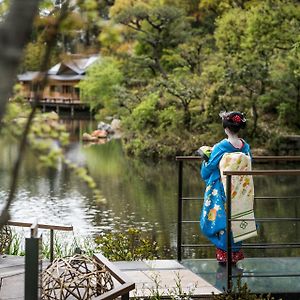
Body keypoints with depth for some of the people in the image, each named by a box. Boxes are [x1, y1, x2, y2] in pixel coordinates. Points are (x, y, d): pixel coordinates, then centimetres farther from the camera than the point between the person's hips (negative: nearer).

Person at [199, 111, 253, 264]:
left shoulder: (220, 148, -16)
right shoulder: (245, 146, -3)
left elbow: (207, 170, -6)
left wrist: (207, 157, 14)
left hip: (221, 192, -5)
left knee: (221, 220, 7)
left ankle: (224, 254, 12)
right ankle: (235, 254, 22)